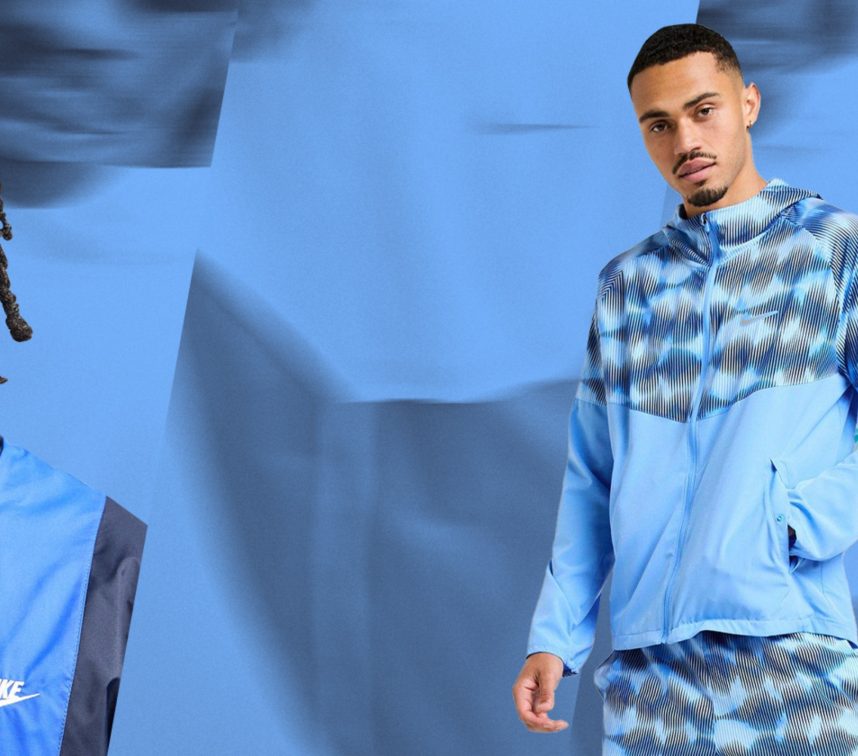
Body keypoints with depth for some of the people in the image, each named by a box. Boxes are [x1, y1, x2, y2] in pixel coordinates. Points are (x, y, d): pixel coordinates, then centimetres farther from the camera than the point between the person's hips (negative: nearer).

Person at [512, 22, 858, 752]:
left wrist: (788, 522, -16)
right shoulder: (627, 282, 15)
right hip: (649, 660, 3)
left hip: (795, 649, -3)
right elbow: (592, 480, 14)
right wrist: (556, 635, 7)